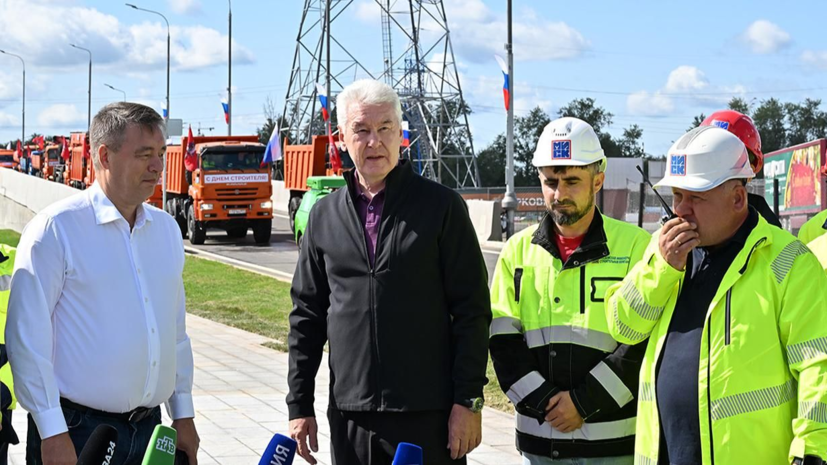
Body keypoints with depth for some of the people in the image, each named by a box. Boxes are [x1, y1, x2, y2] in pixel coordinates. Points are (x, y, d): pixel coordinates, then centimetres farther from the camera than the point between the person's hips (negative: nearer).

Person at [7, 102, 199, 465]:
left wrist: (183, 415, 14)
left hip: (150, 430, 6)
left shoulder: (166, 229, 10)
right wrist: (52, 433, -14)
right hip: (77, 432, -5)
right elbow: (27, 337, -11)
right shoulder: (56, 228, -9)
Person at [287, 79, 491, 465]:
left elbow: (472, 311, -3)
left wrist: (469, 400, -9)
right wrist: (299, 405, 9)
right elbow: (307, 315, 14)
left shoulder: (441, 206, -1)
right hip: (349, 416, 4)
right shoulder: (325, 215, 11)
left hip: (427, 416, -3)